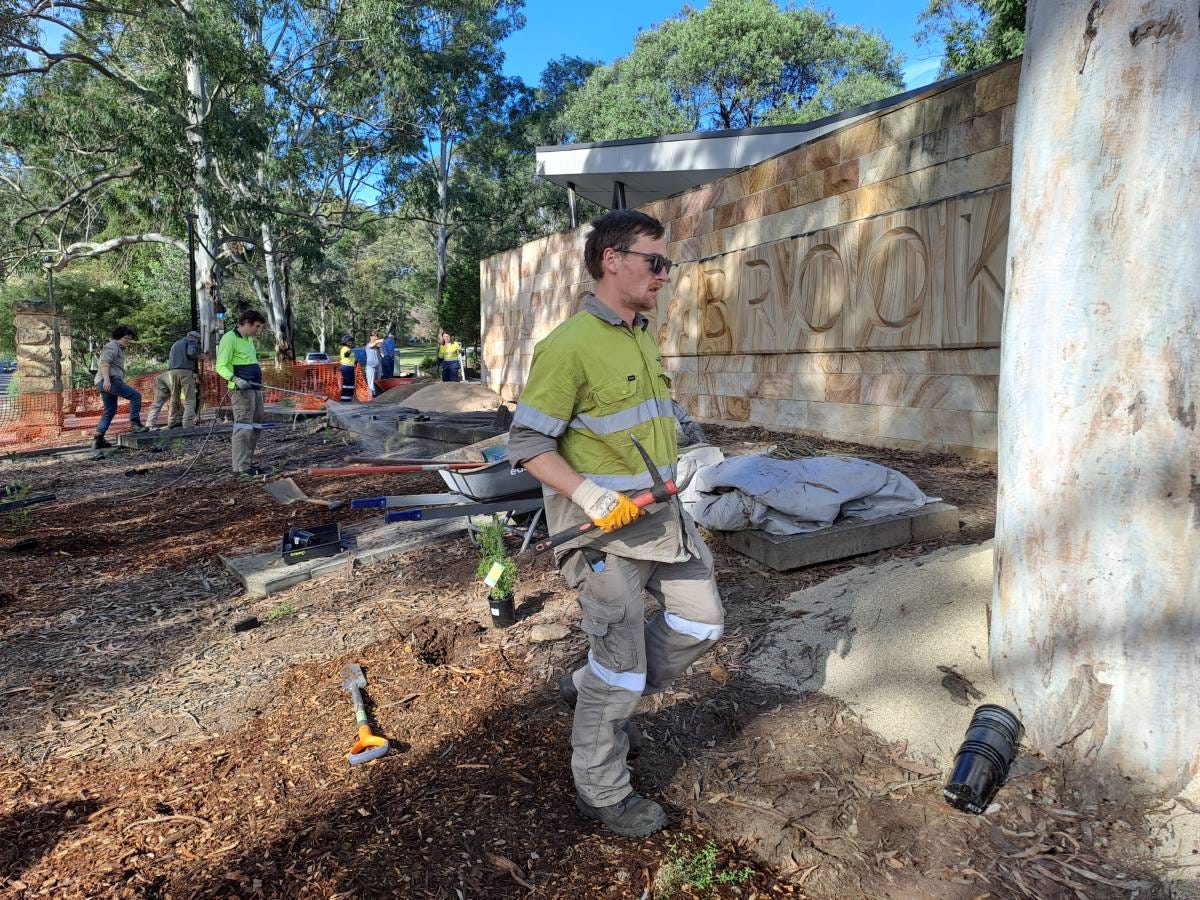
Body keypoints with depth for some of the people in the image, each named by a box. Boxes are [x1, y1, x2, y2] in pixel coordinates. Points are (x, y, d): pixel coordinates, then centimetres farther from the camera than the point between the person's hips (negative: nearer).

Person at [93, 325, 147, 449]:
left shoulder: (119, 349, 28)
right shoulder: (112, 346, -3)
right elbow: (104, 362, -17)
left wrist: (121, 389, 30)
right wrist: (107, 380, -30)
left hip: (104, 384, 11)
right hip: (109, 380, -11)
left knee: (110, 411, 12)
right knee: (135, 396, -13)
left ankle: (97, 438, 11)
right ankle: (135, 424, -16)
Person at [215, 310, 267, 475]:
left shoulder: (249, 339, 20)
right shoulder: (229, 338, -8)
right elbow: (221, 366, -12)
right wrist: (236, 379, -27)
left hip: (255, 389, 9)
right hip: (241, 390, -9)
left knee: (255, 427, 9)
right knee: (243, 427, -10)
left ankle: (248, 463, 15)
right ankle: (241, 466, -9)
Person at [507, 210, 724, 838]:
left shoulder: (642, 338, 11)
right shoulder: (570, 344, -17)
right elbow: (527, 442, -17)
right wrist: (590, 495, -27)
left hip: (661, 516, 9)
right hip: (603, 527, -9)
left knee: (701, 622, 15)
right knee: (622, 664, 2)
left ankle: (590, 688, 31)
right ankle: (601, 793, 25)